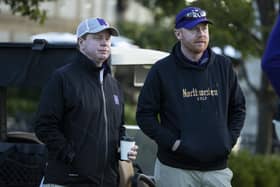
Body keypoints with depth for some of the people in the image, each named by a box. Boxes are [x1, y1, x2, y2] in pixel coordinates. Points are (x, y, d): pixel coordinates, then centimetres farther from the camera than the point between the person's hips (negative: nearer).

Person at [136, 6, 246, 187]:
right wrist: (172, 142, -10)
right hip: (175, 169, -3)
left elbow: (238, 108, 17)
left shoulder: (224, 66, 8)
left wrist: (230, 139, 3)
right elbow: (145, 114, -1)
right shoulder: (162, 70, -1)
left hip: (217, 168, 3)